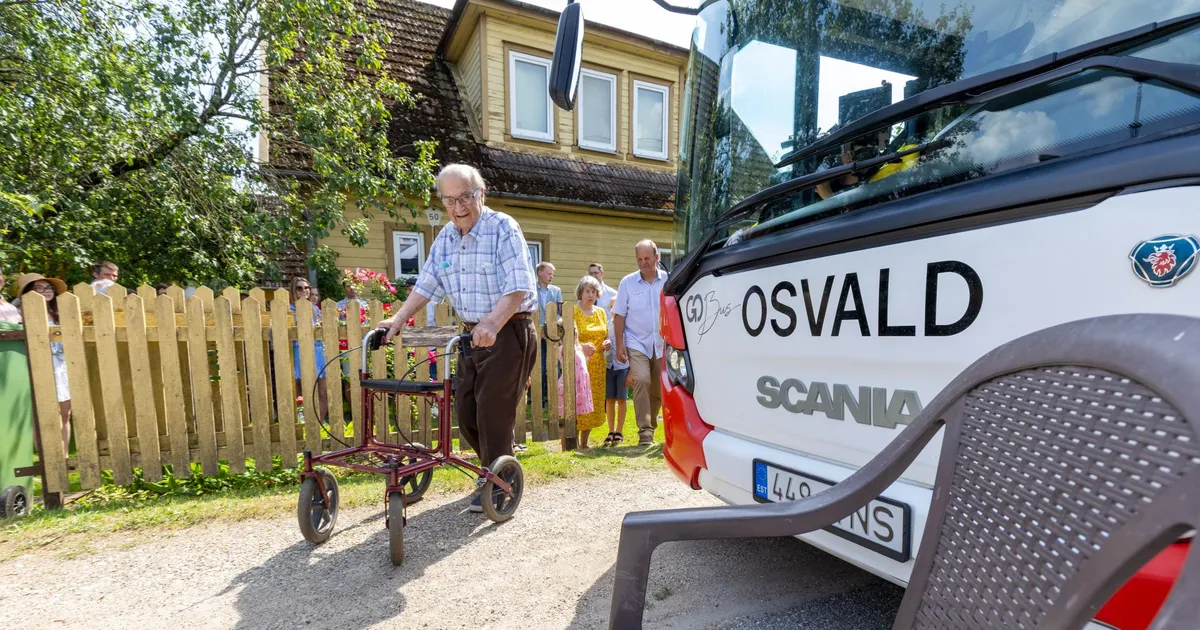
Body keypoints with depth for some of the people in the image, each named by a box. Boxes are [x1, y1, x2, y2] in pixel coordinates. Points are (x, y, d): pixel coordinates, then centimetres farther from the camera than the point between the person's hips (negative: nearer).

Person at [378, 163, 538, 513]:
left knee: (493, 409, -6)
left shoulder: (503, 228, -13)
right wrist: (398, 320, 3)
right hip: (473, 334, 7)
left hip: (509, 331, -7)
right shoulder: (445, 238, 9)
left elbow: (517, 287, -23)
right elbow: (427, 284, 14)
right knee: (465, 409, 11)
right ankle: (494, 468, 35)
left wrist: (492, 324, -37)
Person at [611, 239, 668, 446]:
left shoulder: (668, 281, 1)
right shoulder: (627, 283, 1)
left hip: (662, 344, 2)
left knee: (658, 388, 9)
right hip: (636, 343, -1)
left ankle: (651, 425, 30)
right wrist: (619, 344, -4)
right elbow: (619, 315, 2)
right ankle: (645, 431, -10)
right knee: (641, 380, -19)